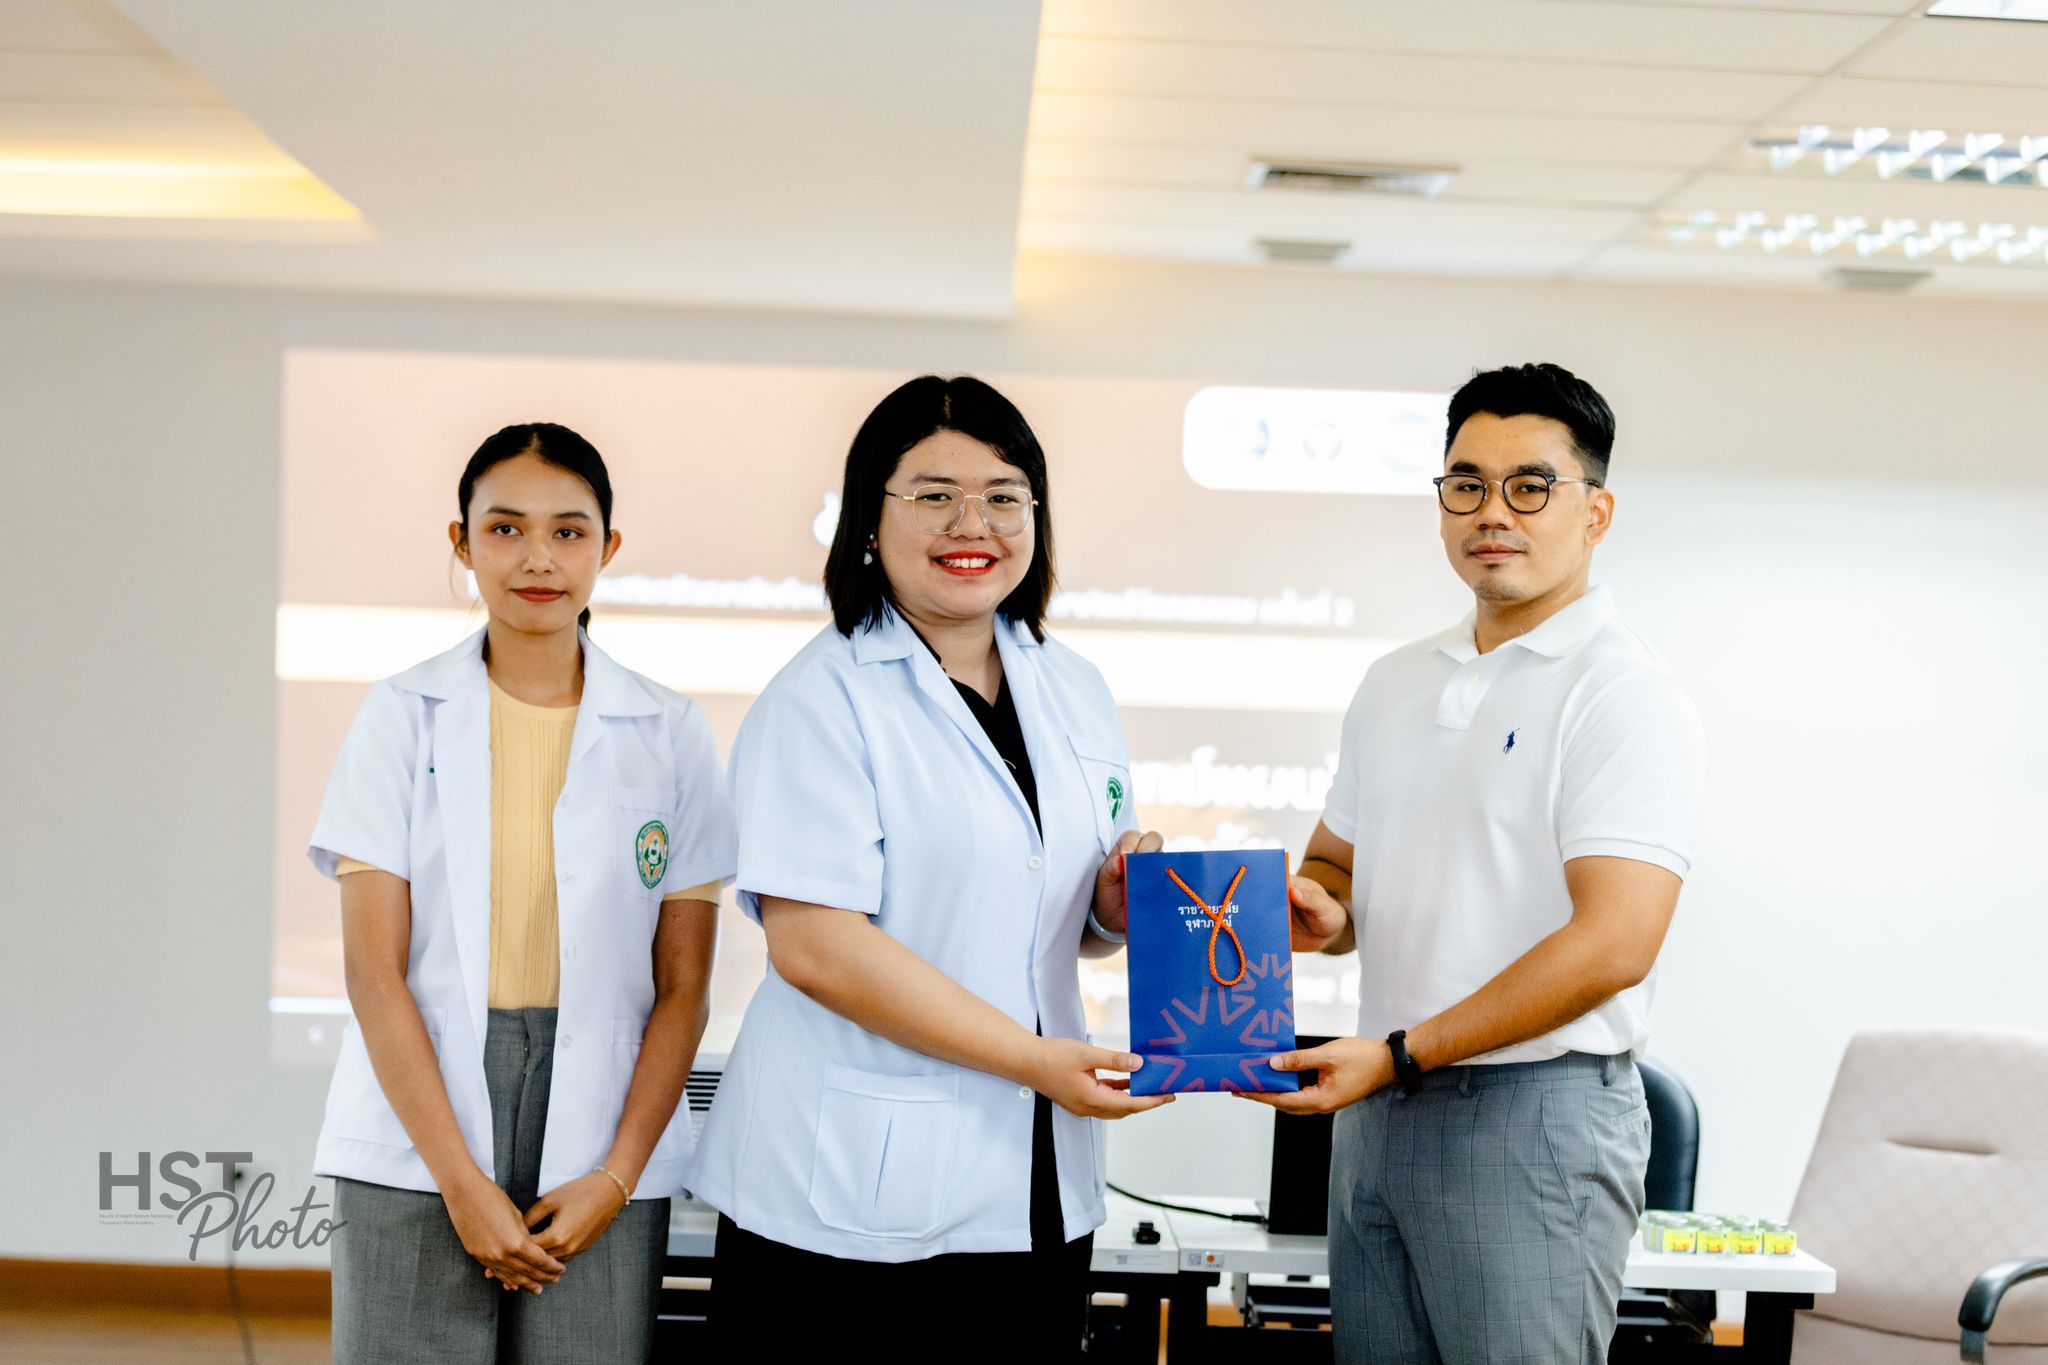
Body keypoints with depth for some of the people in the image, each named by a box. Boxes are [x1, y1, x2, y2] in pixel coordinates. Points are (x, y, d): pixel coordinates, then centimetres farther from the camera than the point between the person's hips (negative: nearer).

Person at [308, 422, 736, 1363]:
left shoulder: (669, 735, 4)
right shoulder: (403, 716, 2)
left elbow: (683, 986, 3)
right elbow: (374, 969, -3)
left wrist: (617, 1178, -7)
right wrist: (463, 1181, -9)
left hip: (600, 1162, 1)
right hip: (416, 1155, 0)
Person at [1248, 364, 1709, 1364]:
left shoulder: (1624, 693, -9)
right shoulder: (1393, 685, 14)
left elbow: (1614, 943, -18)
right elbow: (1336, 862, 23)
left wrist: (1399, 1053, -19)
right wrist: (1323, 914, -2)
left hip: (1536, 1108, -7)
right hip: (1375, 1107, 7)